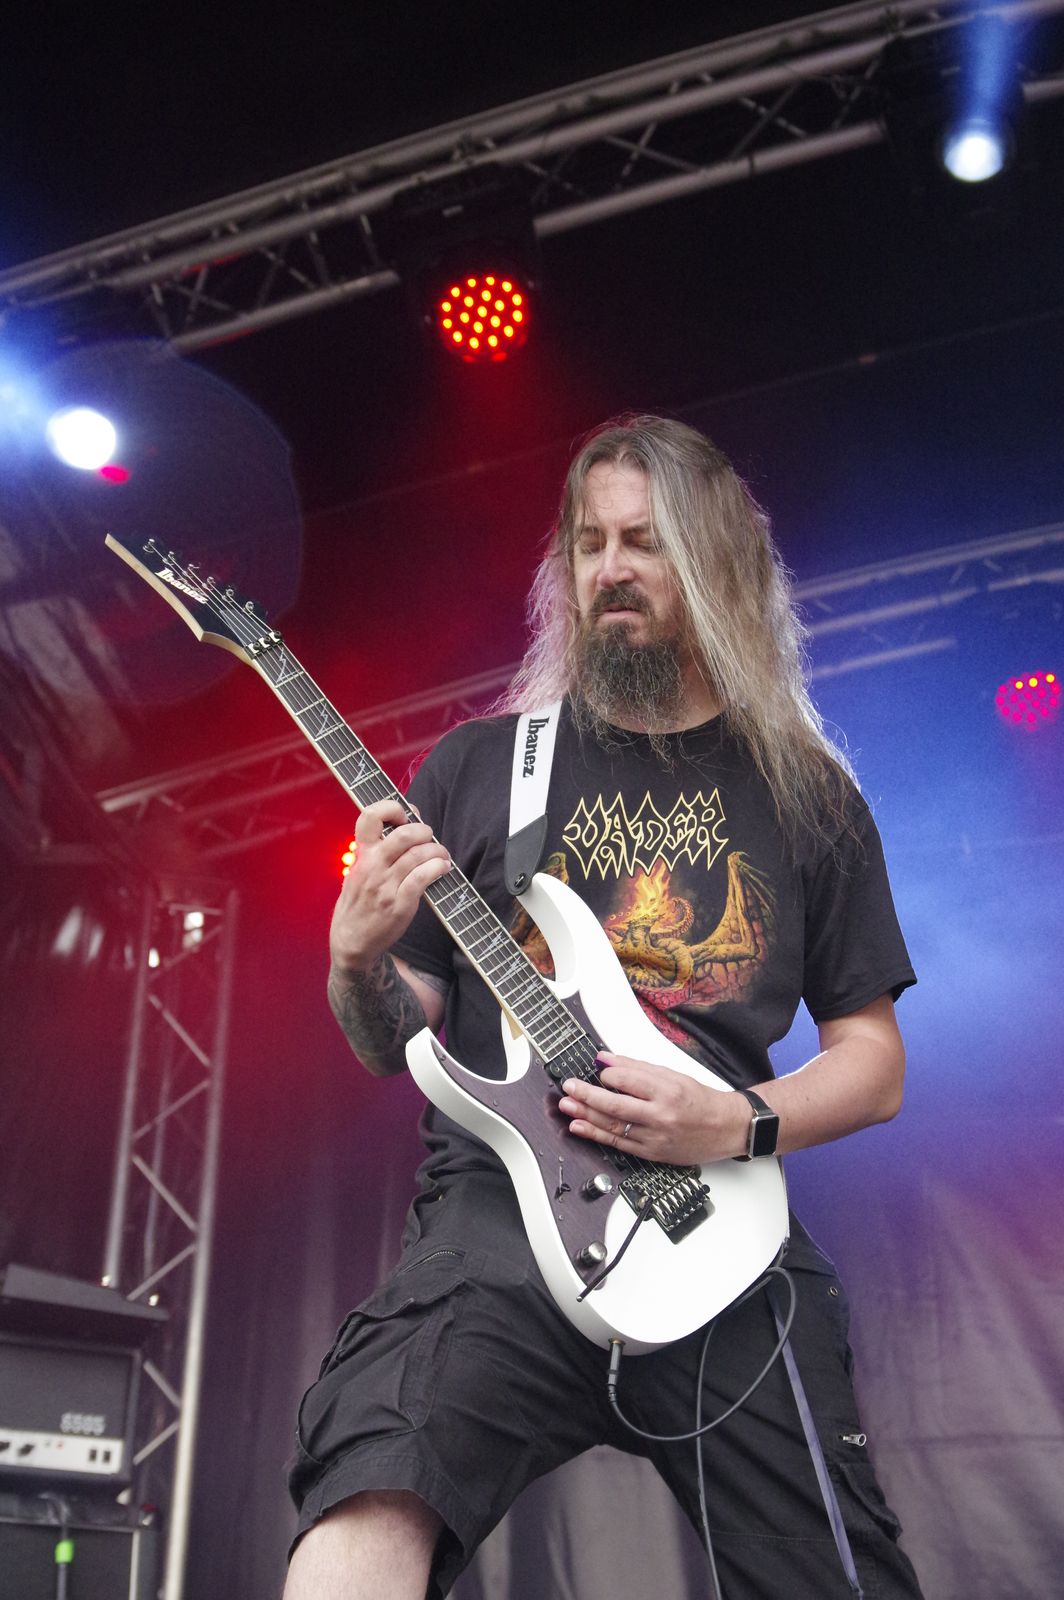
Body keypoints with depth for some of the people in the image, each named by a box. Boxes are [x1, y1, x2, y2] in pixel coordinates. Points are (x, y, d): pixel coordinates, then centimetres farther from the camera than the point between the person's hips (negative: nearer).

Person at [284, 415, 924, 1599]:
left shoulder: (808, 797, 12)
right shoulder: (474, 766, 11)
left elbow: (875, 1062, 13)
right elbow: (392, 1046, 13)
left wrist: (739, 1123, -8)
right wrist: (358, 963, -11)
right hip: (503, 1204, -1)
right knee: (373, 1496, -29)